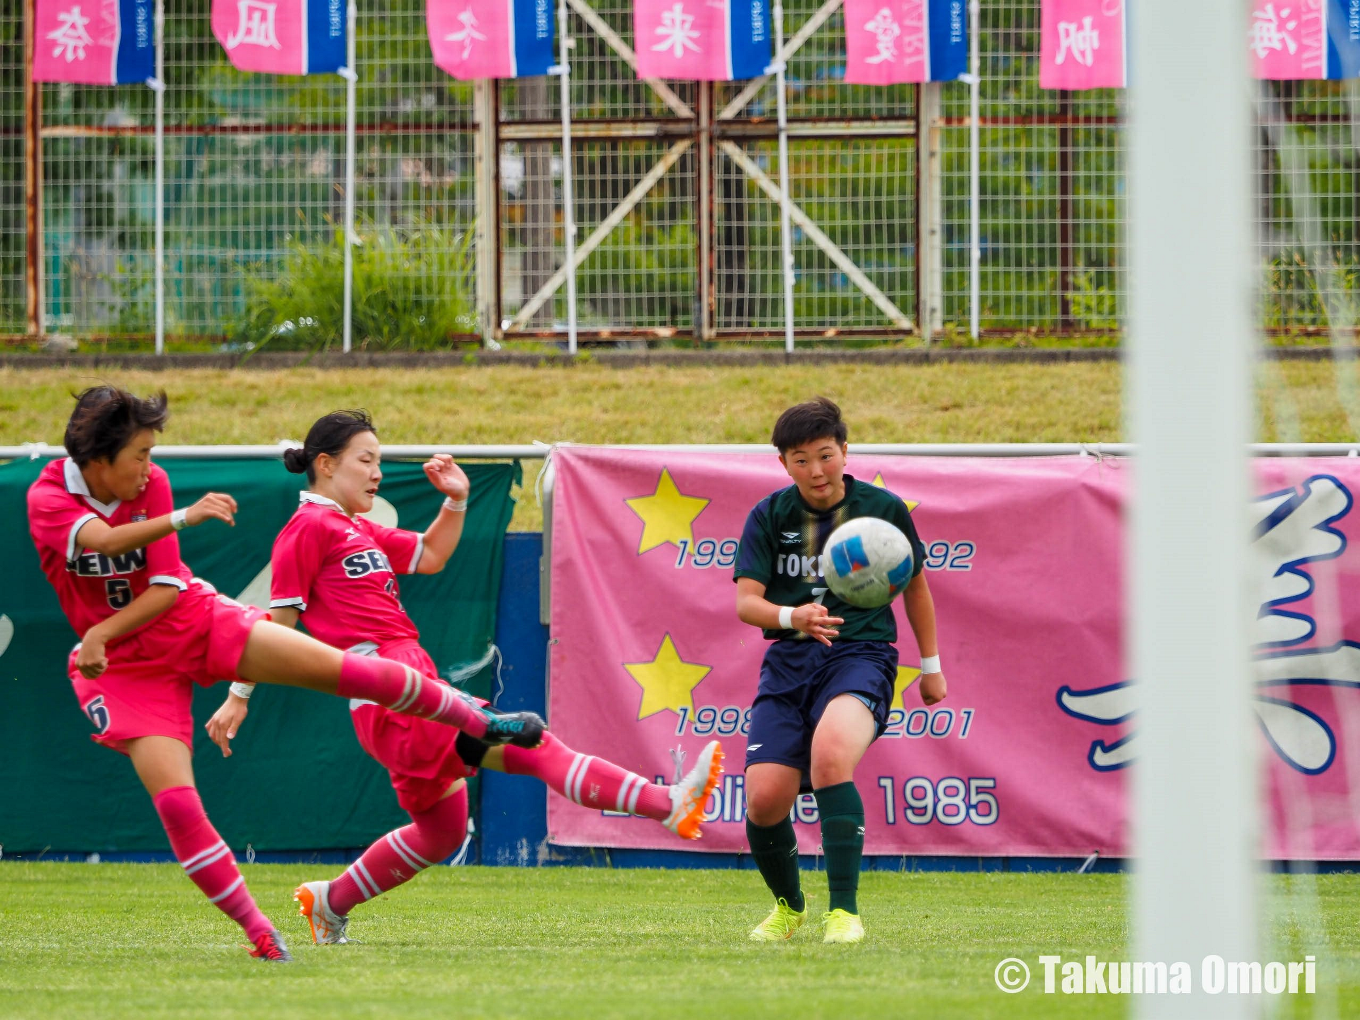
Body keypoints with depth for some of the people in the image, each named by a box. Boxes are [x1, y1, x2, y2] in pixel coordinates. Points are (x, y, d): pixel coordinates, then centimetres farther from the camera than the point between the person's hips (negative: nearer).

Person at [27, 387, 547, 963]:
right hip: (124, 663, -2)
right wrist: (183, 518, -52)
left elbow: (166, 590, -11)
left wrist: (101, 634, -24)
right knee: (172, 796, -19)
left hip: (196, 620, 2)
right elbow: (104, 540, -40)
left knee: (338, 667, -9)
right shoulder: (48, 498, -18)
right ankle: (259, 934, -9)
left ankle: (480, 725, 8)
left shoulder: (150, 483, -8)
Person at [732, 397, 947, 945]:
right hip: (789, 659, 3)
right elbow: (746, 601, -4)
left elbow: (913, 584, 16)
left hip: (861, 653, -3)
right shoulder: (769, 516, 2)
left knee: (830, 754, -34)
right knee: (764, 798, -11)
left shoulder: (883, 508, 0)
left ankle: (843, 911, -28)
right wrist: (794, 617, -25)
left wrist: (931, 665, 21)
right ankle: (789, 905, 22)